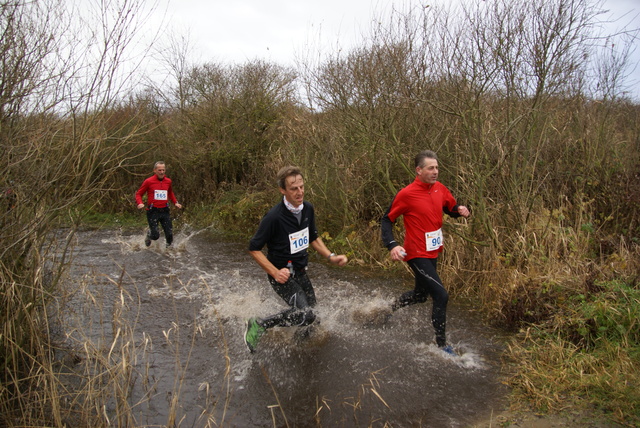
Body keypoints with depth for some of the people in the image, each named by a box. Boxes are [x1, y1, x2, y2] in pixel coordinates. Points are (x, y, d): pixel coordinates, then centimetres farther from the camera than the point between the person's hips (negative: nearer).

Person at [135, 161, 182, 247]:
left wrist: (175, 202, 14)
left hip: (165, 211, 3)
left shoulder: (168, 181, 8)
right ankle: (149, 234, 30)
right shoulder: (149, 181, -5)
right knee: (155, 236, -7)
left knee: (169, 234, -1)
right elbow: (138, 194, 4)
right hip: (153, 212, -3)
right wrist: (140, 203, -15)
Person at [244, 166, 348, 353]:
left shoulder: (308, 209, -3)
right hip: (282, 273, -7)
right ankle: (258, 325, -8)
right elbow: (254, 248, -16)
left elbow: (313, 238, 14)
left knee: (312, 308, 18)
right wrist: (275, 273, -22)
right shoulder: (274, 217, -25)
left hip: (300, 271, 8)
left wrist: (331, 257, 1)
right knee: (305, 314, -22)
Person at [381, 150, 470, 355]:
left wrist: (462, 210, -9)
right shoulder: (407, 194, -18)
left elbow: (452, 208, 15)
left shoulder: (440, 188, 1)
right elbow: (387, 220, -10)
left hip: (433, 252, 8)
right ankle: (441, 345, 5)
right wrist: (392, 245, -24)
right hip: (417, 254, -8)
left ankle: (390, 310, 48)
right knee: (441, 296, -11)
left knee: (421, 294, 23)